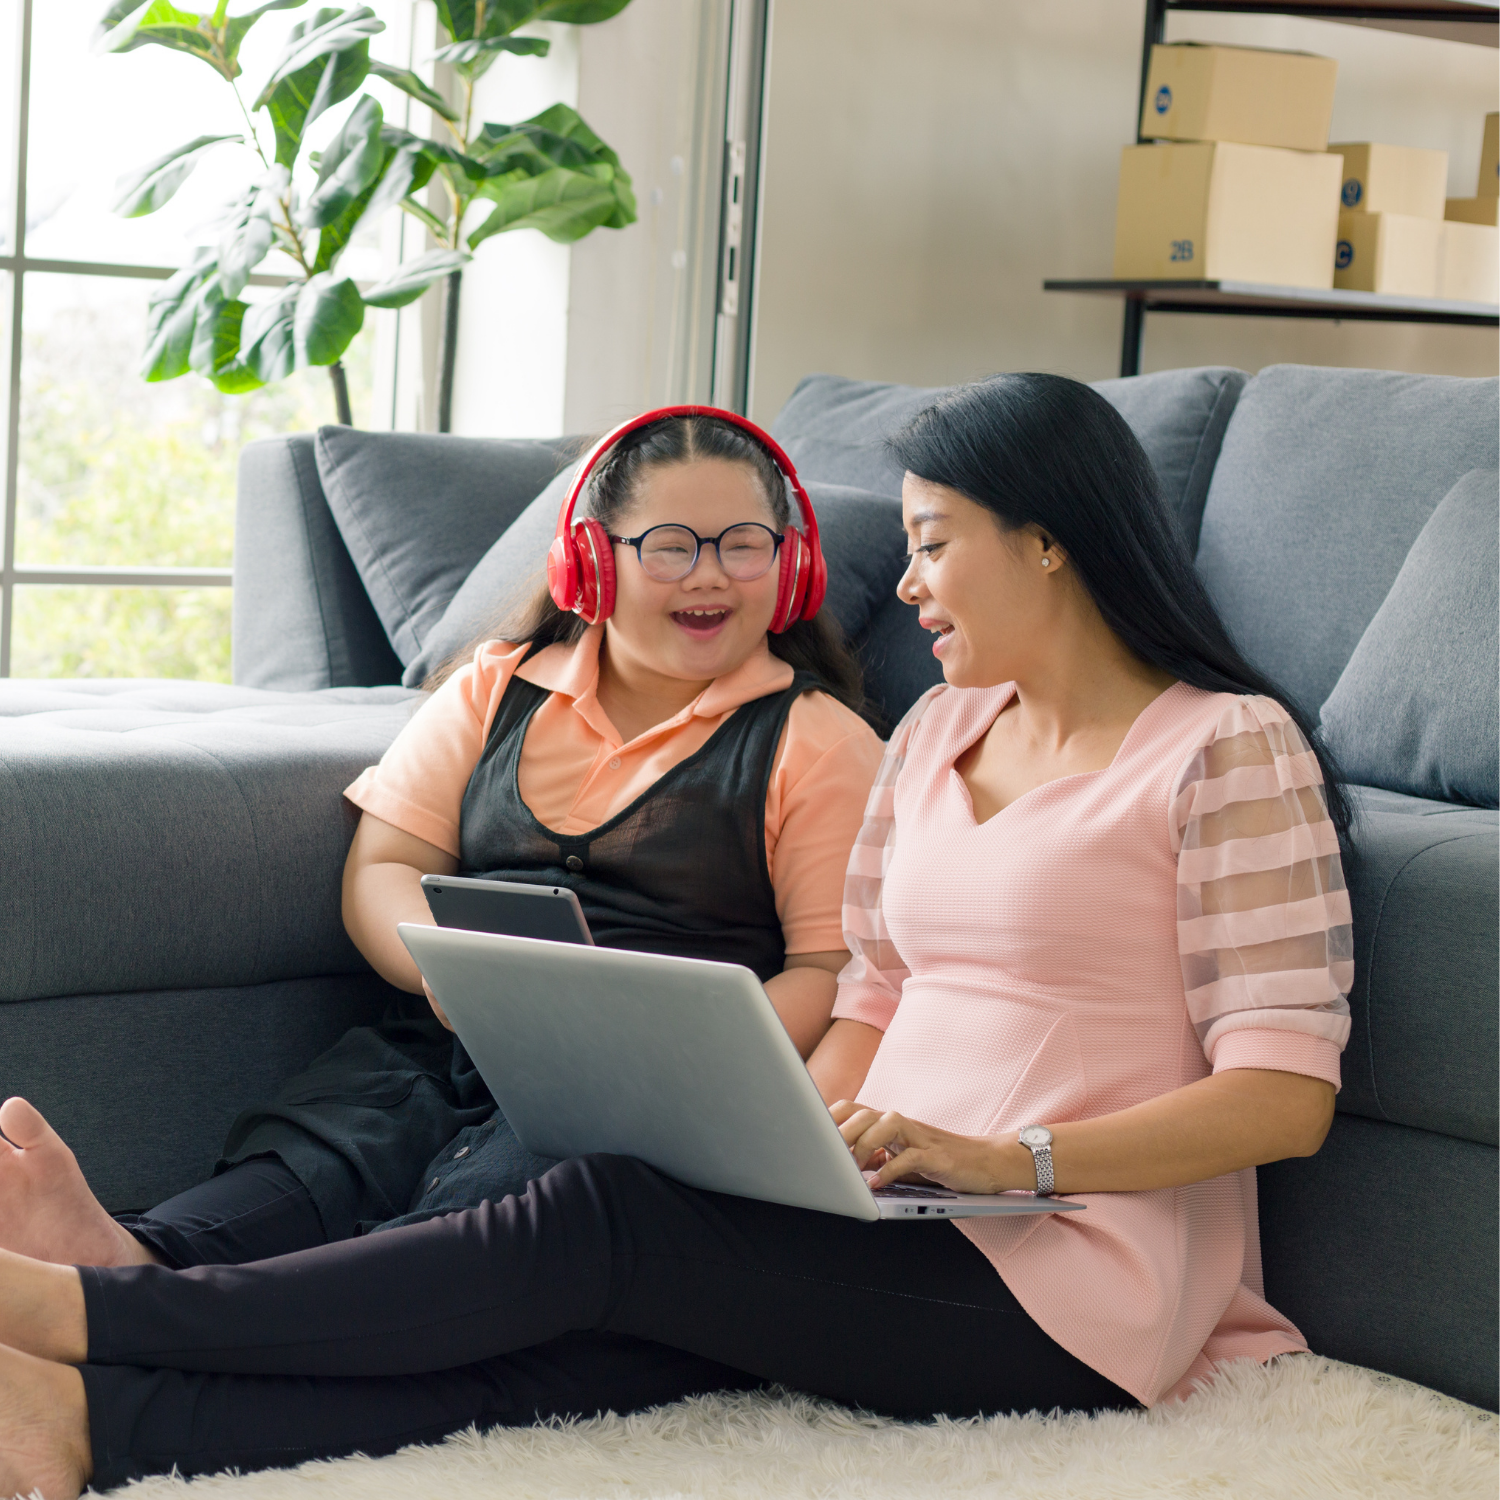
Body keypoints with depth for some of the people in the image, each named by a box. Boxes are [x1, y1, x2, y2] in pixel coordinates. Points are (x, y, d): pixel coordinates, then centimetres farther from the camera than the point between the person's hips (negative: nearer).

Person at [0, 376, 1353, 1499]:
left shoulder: (1228, 748, -4)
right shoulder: (939, 731, 19)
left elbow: (1287, 1095, -11)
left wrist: (1011, 1161, -21)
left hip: (1075, 1291, -6)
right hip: (903, 1229, 6)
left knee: (598, 1224, -24)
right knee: (579, 1344, -22)